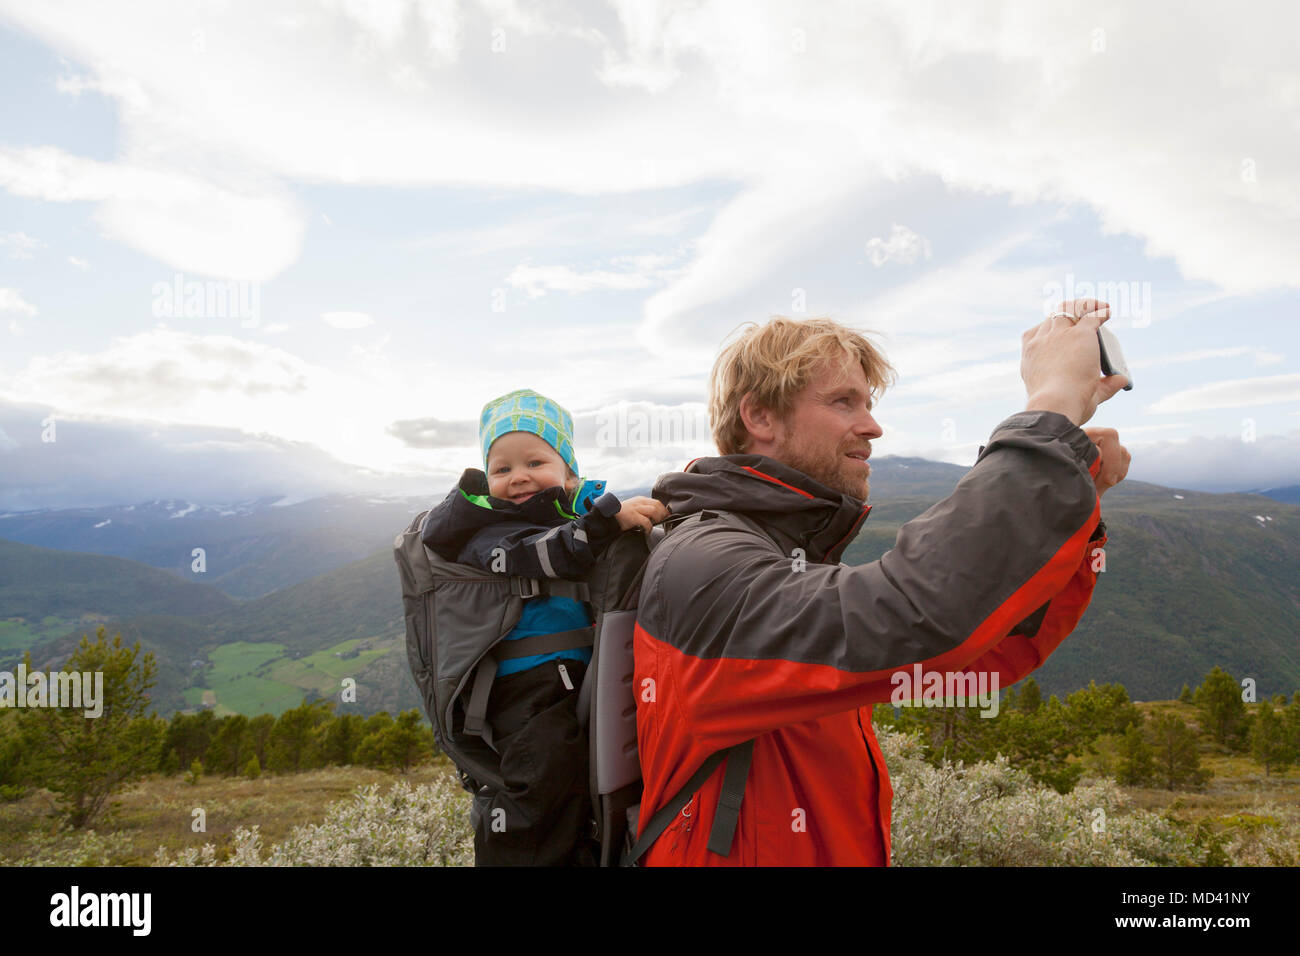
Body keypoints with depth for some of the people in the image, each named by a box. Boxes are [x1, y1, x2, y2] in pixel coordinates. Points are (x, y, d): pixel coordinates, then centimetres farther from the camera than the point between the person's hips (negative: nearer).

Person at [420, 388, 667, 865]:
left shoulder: (582, 507, 14)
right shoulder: (488, 531, -3)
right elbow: (533, 557, -22)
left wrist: (652, 513, -5)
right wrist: (610, 517, -30)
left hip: (593, 679, 6)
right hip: (532, 690, -6)